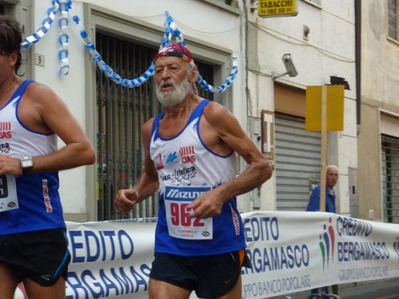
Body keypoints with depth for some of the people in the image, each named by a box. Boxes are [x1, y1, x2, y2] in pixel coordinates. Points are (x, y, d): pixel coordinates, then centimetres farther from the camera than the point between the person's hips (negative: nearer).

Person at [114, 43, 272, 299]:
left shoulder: (212, 116, -8)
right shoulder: (151, 129, 9)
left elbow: (262, 167, -8)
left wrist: (221, 193, -23)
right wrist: (135, 194, 5)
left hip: (218, 246, -4)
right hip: (170, 247, 4)